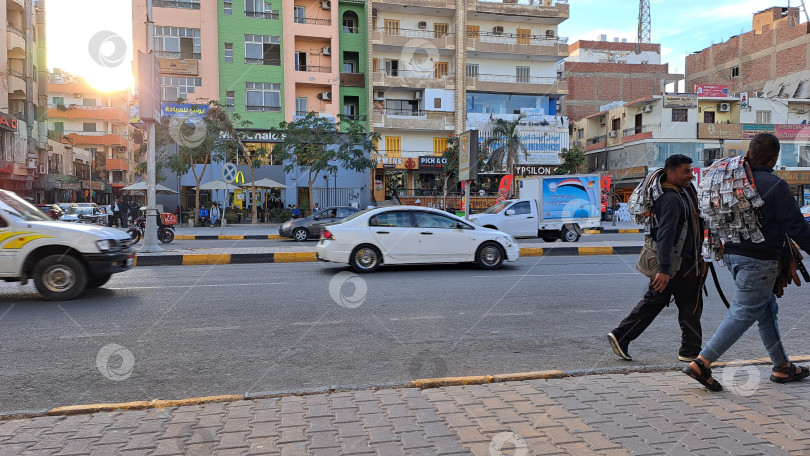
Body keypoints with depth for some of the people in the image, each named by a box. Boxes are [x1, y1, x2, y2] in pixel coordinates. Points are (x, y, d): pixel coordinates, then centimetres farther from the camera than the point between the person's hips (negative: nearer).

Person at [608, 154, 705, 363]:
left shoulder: (683, 191, 14)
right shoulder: (671, 199, -21)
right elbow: (665, 236, -29)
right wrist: (664, 270, -33)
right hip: (678, 263, -10)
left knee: (652, 302, 12)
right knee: (690, 305, 5)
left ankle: (620, 336, 11)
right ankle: (691, 351, 18)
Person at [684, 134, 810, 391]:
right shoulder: (775, 185, -14)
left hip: (732, 253, 8)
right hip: (758, 260, -8)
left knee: (767, 309, 19)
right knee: (743, 313, -4)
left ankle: (782, 367, 29)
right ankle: (702, 363, -9)